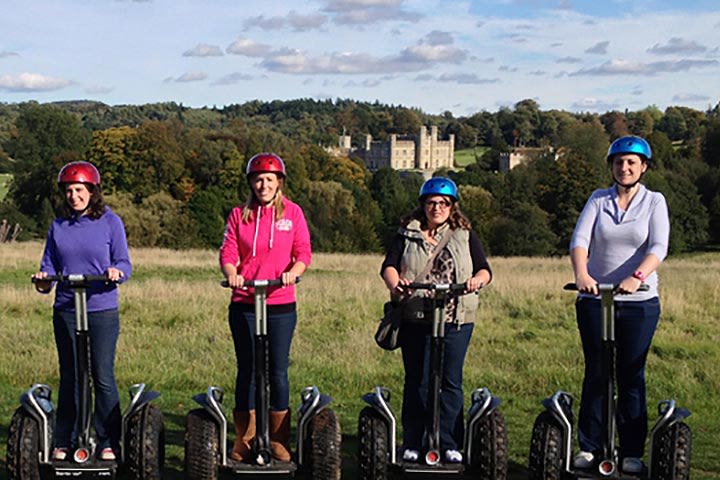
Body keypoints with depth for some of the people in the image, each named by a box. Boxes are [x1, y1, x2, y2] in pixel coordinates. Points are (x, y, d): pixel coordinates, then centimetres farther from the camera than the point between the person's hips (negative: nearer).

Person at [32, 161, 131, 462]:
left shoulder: (110, 222, 1)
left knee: (103, 377, 0)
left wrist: (116, 272, -24)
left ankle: (108, 443, 10)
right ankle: (64, 442, 17)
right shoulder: (58, 227, 10)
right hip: (65, 311, 3)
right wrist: (44, 280, -11)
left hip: (102, 310, -3)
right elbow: (49, 265, 11)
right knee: (69, 378, 9)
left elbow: (124, 263, -2)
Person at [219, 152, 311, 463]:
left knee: (278, 371, 2)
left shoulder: (292, 212, 5)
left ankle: (279, 441, 12)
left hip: (281, 304, -1)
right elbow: (228, 253, 1)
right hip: (244, 303, 1)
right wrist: (231, 274, -20)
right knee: (247, 370, 6)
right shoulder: (239, 215, 6)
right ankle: (243, 440, 15)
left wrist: (292, 272, -20)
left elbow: (303, 252, 0)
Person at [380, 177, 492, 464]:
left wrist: (478, 279, -18)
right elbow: (389, 265, 0)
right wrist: (395, 284, -22)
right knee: (416, 382, 4)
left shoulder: (465, 235, 13)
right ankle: (412, 444, 10)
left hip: (456, 320, 0)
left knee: (451, 382, 0)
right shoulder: (407, 234, 12)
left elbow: (484, 269, 5)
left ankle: (449, 444, 7)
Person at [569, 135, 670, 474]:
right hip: (594, 298, 1)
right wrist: (581, 273, -27)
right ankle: (589, 447, 13)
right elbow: (580, 239, -7)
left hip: (640, 303, -1)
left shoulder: (654, 202, 2)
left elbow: (658, 247, -12)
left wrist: (637, 276, -32)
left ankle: (632, 452, 10)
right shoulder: (598, 199, 6)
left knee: (631, 376, 3)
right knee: (596, 372, 5)